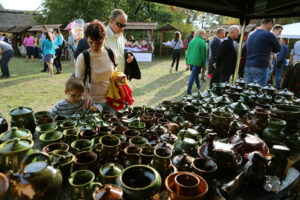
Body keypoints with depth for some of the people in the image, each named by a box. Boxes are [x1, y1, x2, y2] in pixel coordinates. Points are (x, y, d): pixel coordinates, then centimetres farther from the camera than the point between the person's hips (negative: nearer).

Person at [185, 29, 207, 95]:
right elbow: (203, 54, -7)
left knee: (195, 73, 23)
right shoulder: (202, 42, -10)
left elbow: (188, 51, 11)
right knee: (193, 75, -3)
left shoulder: (192, 41, 7)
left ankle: (198, 85, 39)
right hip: (197, 61, -6)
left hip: (191, 60, 6)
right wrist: (203, 63, 1)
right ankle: (188, 90, -2)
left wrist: (187, 60, 17)